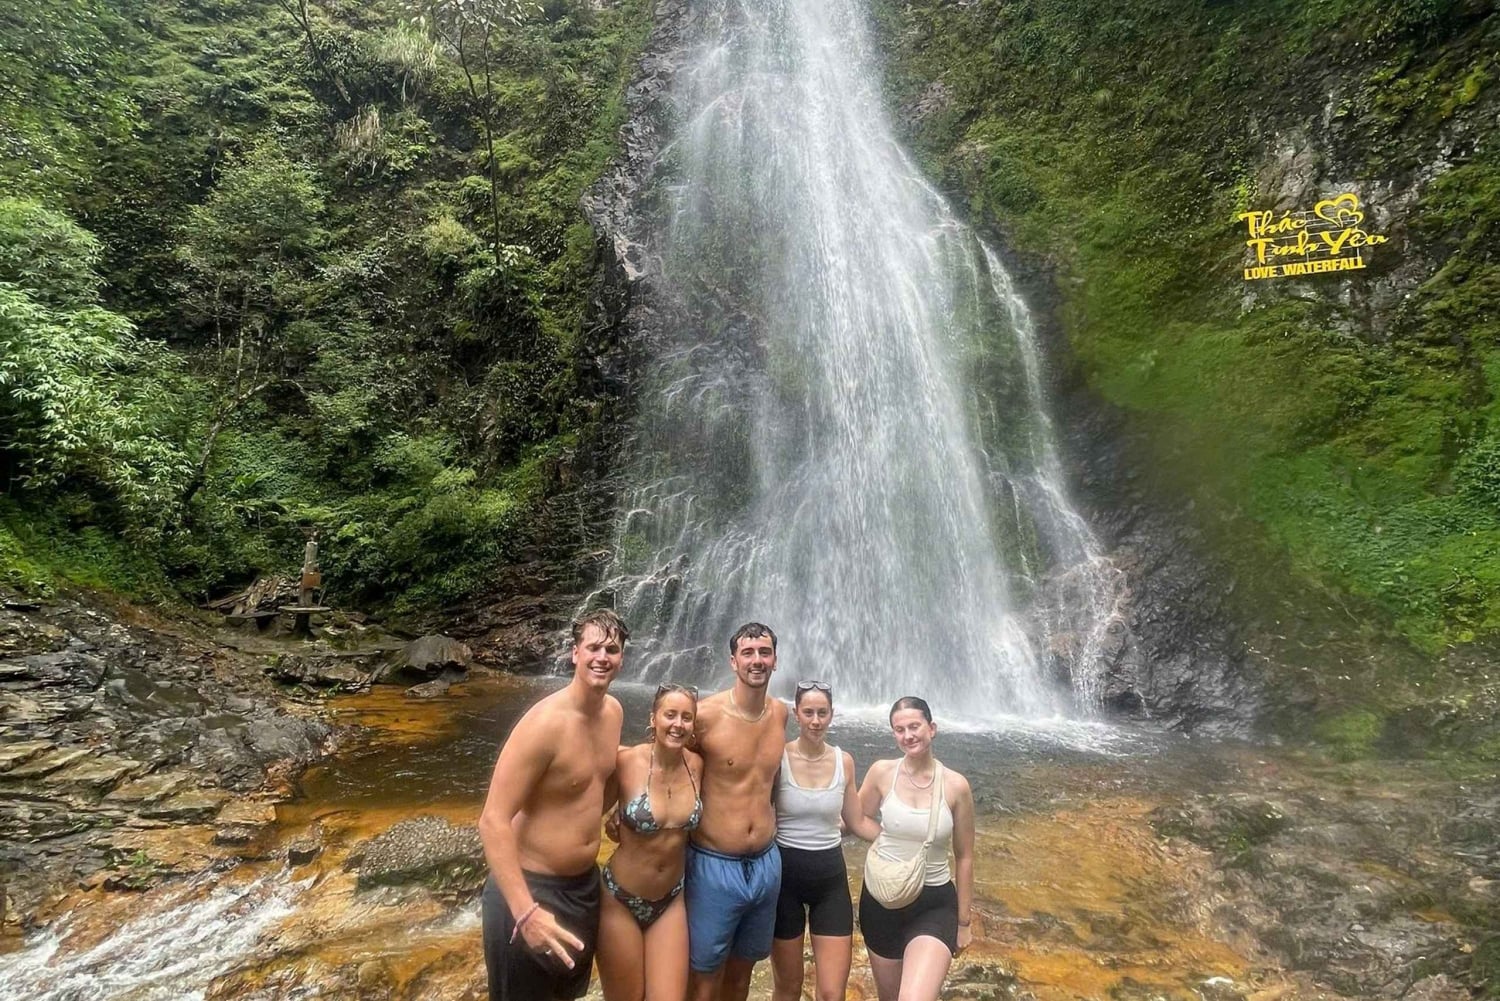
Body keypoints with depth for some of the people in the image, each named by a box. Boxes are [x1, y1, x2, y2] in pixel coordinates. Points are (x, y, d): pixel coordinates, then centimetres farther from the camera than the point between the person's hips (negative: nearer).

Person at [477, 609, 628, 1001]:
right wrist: (526, 911, -34)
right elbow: (493, 820, -28)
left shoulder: (613, 711, -3)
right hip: (531, 889, -7)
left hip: (586, 884, 8)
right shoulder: (545, 722, -26)